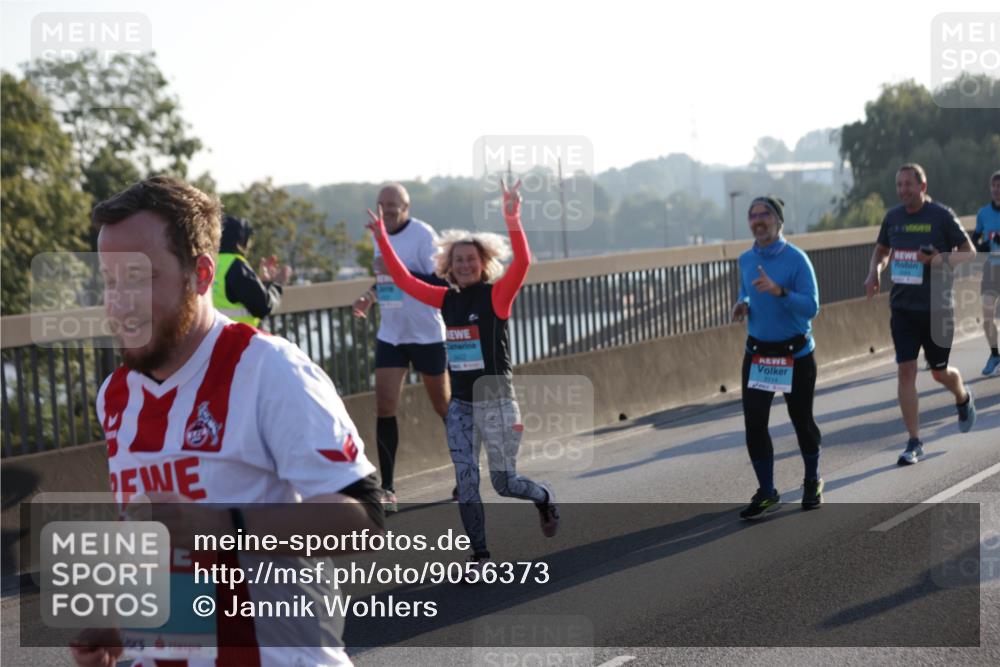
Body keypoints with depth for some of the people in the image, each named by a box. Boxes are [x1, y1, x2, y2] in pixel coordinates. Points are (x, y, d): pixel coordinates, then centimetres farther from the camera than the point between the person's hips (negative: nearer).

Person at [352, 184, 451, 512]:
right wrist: (370, 296, 4)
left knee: (443, 406, 9)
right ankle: (387, 490, -5)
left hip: (426, 334, -5)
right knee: (384, 407, -7)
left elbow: (440, 284, -19)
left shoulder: (423, 235, -14)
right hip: (390, 335, 5)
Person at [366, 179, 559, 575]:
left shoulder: (497, 295, -9)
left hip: (495, 401, -5)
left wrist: (512, 219, -37)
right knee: (465, 480, -1)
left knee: (503, 482, 4)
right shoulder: (447, 300, 5)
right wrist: (382, 239, 11)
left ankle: (544, 498, 36)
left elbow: (522, 263, -26)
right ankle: (480, 555, 6)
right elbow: (404, 280, 14)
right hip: (460, 404, 5)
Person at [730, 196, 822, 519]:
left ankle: (812, 482, 32)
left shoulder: (796, 259, -13)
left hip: (796, 354, -4)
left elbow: (811, 307, -18)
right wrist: (741, 305, -2)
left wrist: (778, 290, -32)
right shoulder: (745, 260, 5)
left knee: (802, 421, 8)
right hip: (757, 353, 4)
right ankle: (766, 493, 6)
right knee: (753, 422, -5)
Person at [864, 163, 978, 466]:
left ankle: (964, 399, 46)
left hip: (936, 307, -3)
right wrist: (874, 271, -1)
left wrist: (942, 260, -21)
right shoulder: (893, 217, 4)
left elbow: (969, 251, -2)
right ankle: (914, 443, 1)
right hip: (902, 306, 3)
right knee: (905, 371, -6)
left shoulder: (942, 216, -8)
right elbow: (881, 250, 20)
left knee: (939, 372, 9)